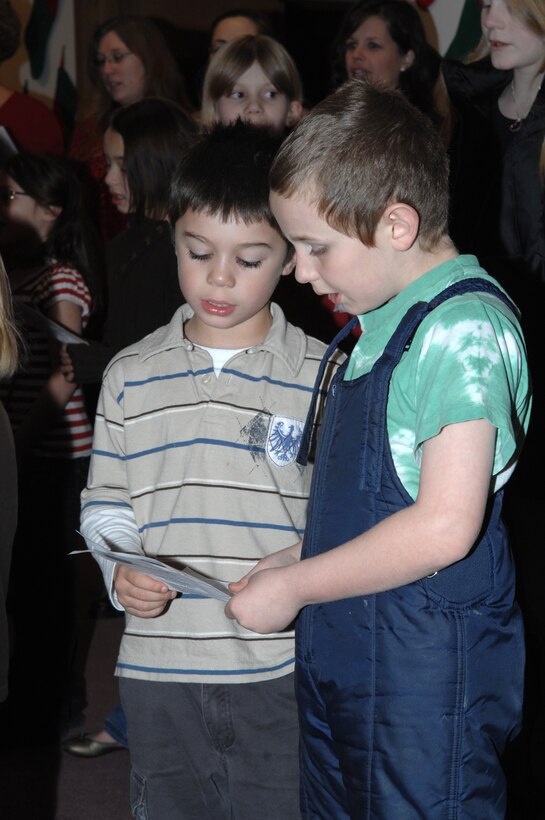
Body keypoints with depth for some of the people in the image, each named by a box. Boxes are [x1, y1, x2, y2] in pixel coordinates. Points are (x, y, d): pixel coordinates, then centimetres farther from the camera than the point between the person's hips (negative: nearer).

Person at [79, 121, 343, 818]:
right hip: (157, 674, 3)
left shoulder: (324, 375, -2)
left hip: (282, 672, -2)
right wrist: (122, 572, -9)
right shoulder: (130, 375, 6)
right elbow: (105, 502, 9)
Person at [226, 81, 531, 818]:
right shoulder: (382, 327, 11)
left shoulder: (464, 326, -18)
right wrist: (296, 558, 8)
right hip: (341, 663, 9)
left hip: (428, 681, -9)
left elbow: (445, 527, -25)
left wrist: (292, 587, -15)